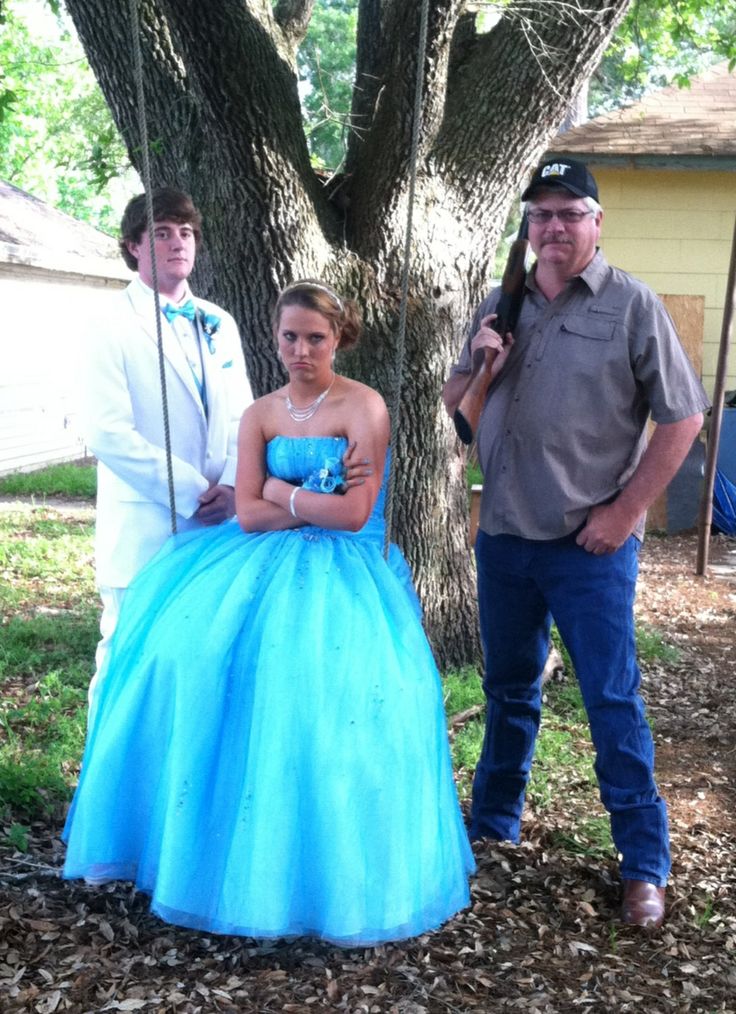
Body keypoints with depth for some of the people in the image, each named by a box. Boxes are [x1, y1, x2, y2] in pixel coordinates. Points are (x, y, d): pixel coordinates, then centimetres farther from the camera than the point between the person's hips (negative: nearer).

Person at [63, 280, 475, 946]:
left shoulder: (363, 407, -5)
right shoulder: (260, 415, 10)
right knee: (195, 652, -15)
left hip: (340, 574, -5)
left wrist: (280, 490, -4)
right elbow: (249, 515, -1)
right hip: (268, 565, 5)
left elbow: (354, 515, -13)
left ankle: (324, 877, -5)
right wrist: (319, 501, -9)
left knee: (314, 691, -23)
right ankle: (204, 831, 0)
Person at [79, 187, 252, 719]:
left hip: (216, 525, 5)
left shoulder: (219, 325, 12)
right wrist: (192, 492, -15)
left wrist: (232, 485, -7)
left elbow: (240, 415, 12)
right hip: (143, 531, -5)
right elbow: (108, 434, -15)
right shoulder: (110, 329, -6)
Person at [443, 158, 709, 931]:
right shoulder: (499, 307, 8)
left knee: (613, 700, 0)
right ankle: (493, 822, 35)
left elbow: (682, 418, -8)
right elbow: (455, 404, 14)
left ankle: (644, 863, 12)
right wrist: (479, 367, -8)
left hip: (590, 545, -5)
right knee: (509, 689, 18)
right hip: (504, 535, 5)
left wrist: (624, 512, -12)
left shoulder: (631, 306, -6)